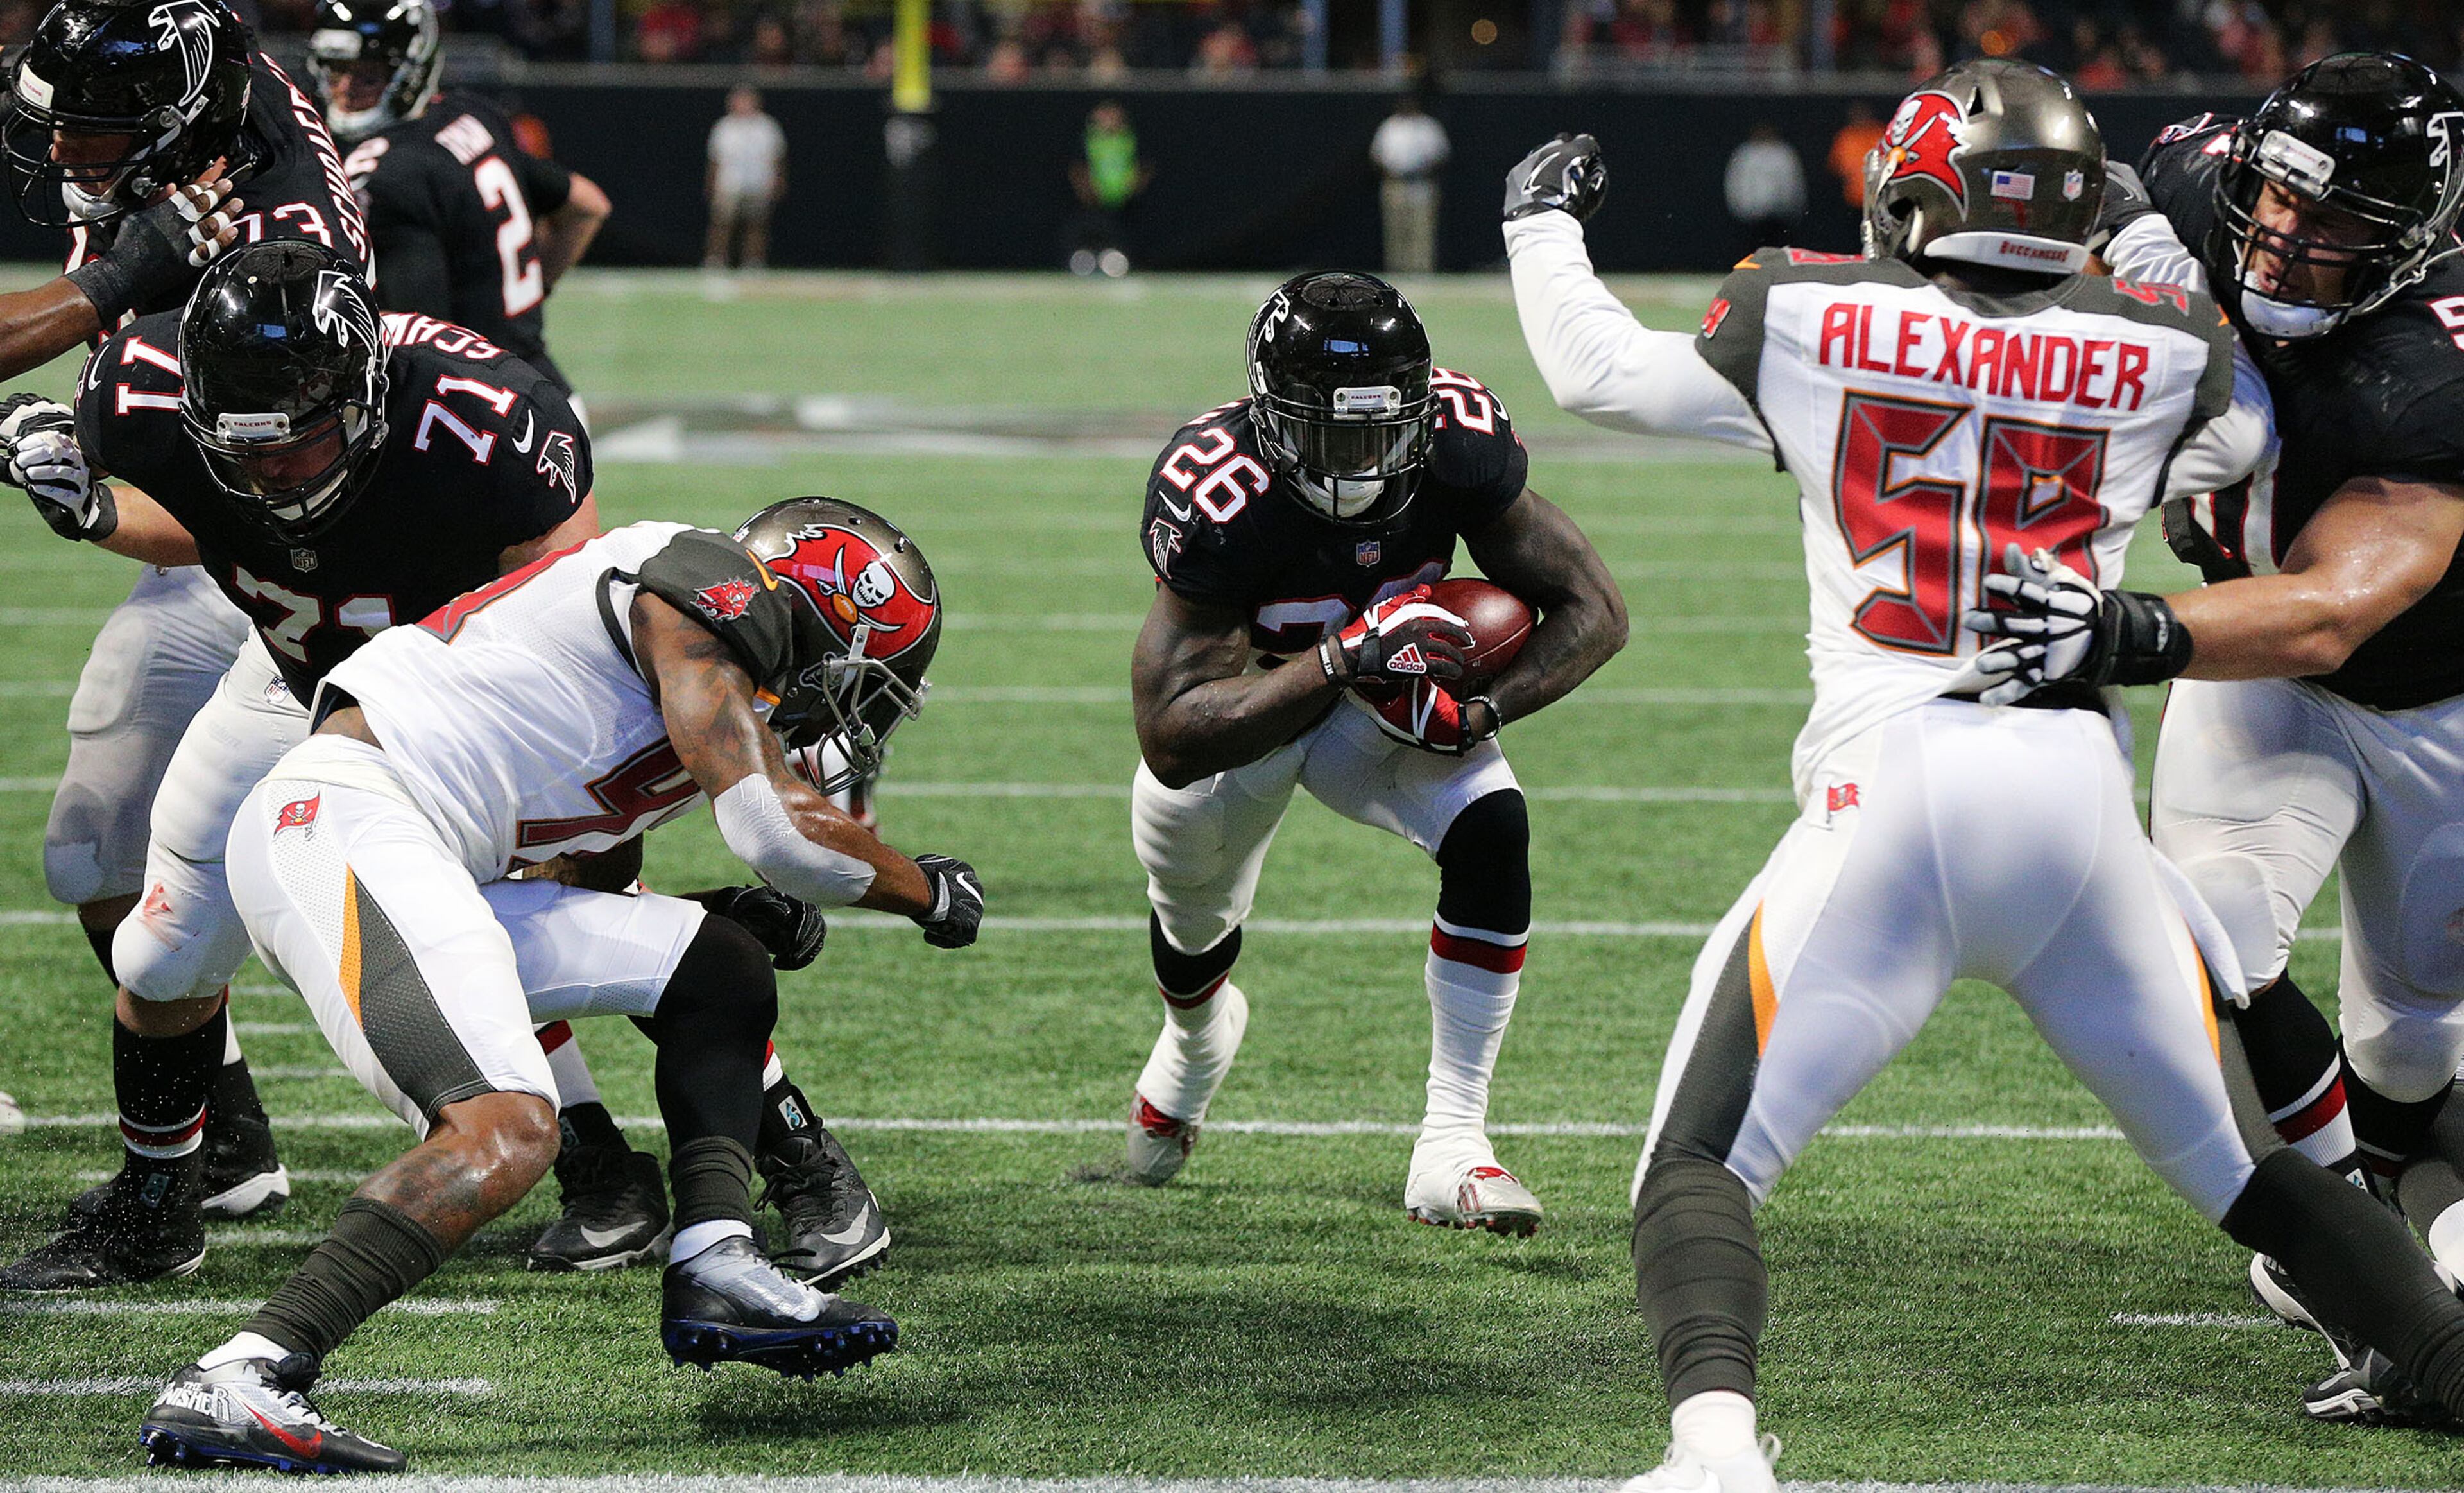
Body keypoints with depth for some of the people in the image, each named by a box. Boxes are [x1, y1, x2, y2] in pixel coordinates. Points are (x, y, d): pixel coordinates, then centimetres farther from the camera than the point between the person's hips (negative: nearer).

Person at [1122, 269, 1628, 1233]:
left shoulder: (1455, 446, -29)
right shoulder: (1220, 498, -38)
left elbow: (1592, 610, -19)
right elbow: (1172, 738, -40)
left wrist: (1481, 710, -36)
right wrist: (1345, 657, -50)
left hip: (1389, 705, 1)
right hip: (1241, 709, -1)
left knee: (1491, 829, -25)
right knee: (1194, 928, 15)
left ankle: (1452, 1144, -20)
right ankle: (1196, 1036, 57)